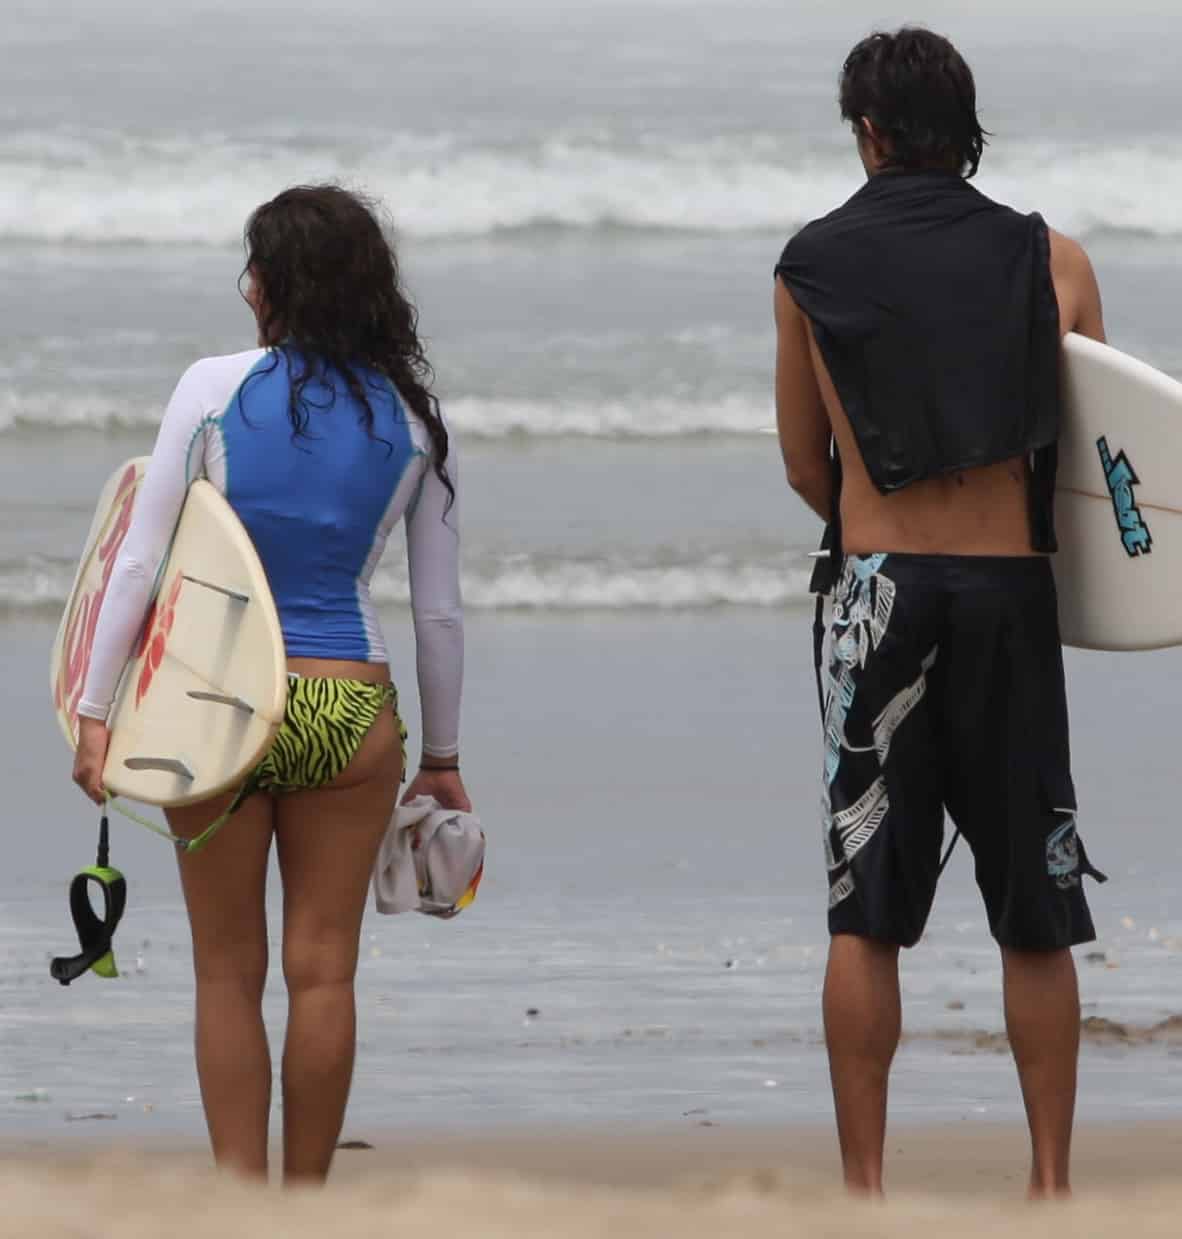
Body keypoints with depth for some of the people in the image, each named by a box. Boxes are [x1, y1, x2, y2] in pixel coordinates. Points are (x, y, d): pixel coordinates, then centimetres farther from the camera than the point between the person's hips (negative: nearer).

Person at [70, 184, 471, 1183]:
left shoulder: (215, 389, -3)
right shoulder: (413, 419, 3)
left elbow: (140, 562, -4)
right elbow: (440, 611, 7)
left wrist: (96, 710, 1)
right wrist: (443, 754, 17)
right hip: (350, 707, 1)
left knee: (229, 970, 8)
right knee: (323, 968, 7)